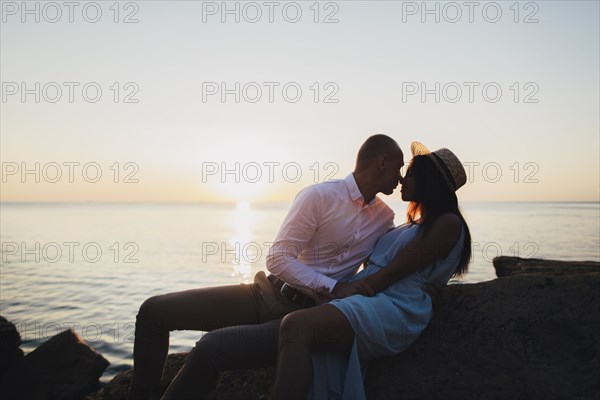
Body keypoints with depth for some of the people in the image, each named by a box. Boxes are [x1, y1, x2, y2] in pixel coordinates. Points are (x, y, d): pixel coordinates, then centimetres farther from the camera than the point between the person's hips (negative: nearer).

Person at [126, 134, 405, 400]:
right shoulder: (321, 195, -10)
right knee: (154, 310, -3)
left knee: (211, 348, -28)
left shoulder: (385, 218, 7)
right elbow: (278, 259, -12)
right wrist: (333, 288, -20)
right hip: (268, 295, 0)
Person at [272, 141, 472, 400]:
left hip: (393, 310, -8)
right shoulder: (416, 225, 29)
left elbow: (391, 274, -8)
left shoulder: (448, 223, 0)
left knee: (296, 326, -29)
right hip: (368, 301, 9)